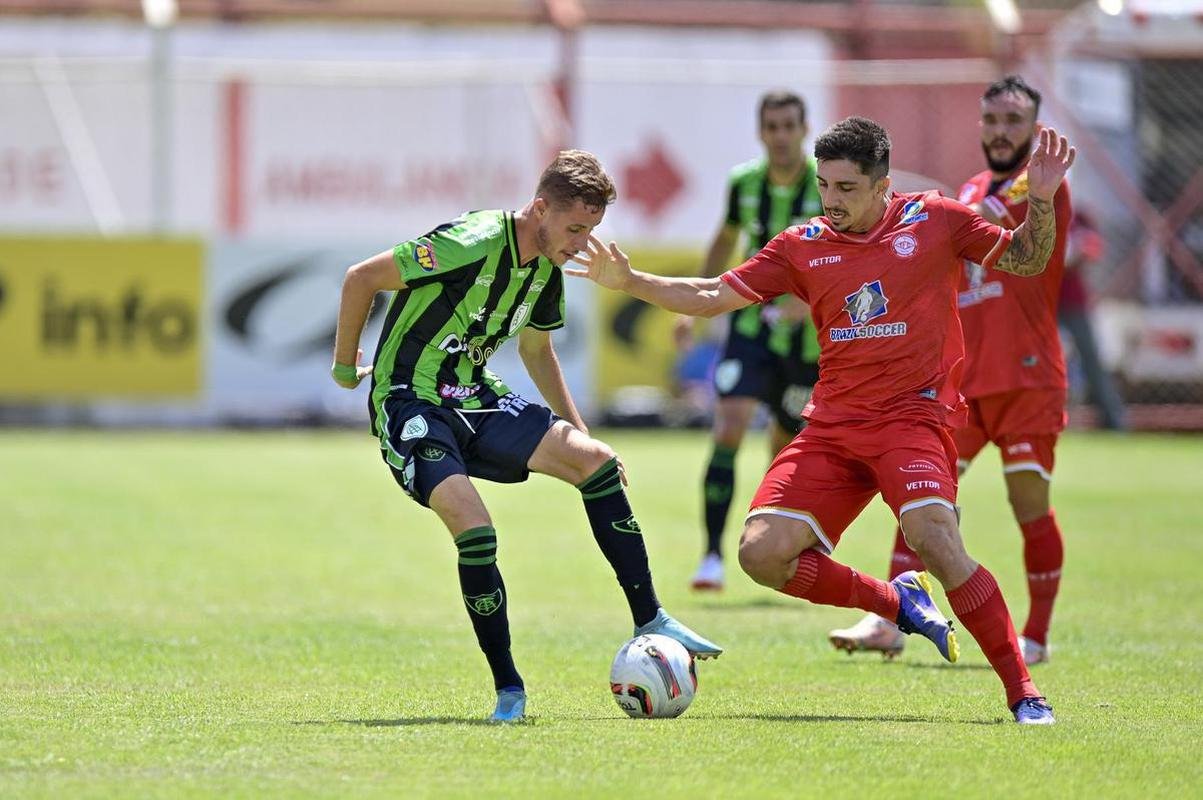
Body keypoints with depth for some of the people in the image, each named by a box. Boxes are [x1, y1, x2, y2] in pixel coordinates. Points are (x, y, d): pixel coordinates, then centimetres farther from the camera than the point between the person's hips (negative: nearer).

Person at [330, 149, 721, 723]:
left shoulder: (546, 268, 4)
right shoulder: (473, 244, -23)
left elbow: (536, 350, 23)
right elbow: (362, 278, -16)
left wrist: (577, 432, 21)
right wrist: (345, 369, -6)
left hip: (475, 399, 8)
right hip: (410, 404, -7)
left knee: (594, 459, -9)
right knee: (472, 526, -27)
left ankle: (649, 622, 0)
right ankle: (508, 689, -14)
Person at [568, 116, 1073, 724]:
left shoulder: (933, 220, 2)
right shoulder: (803, 246, 8)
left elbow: (1026, 260, 9)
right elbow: (712, 297, 11)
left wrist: (1040, 201, -9)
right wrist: (630, 282, -1)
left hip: (912, 415, -4)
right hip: (832, 424, 4)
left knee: (934, 537, -29)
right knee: (762, 554, -12)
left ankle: (1022, 691, -19)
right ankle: (897, 602, 9)